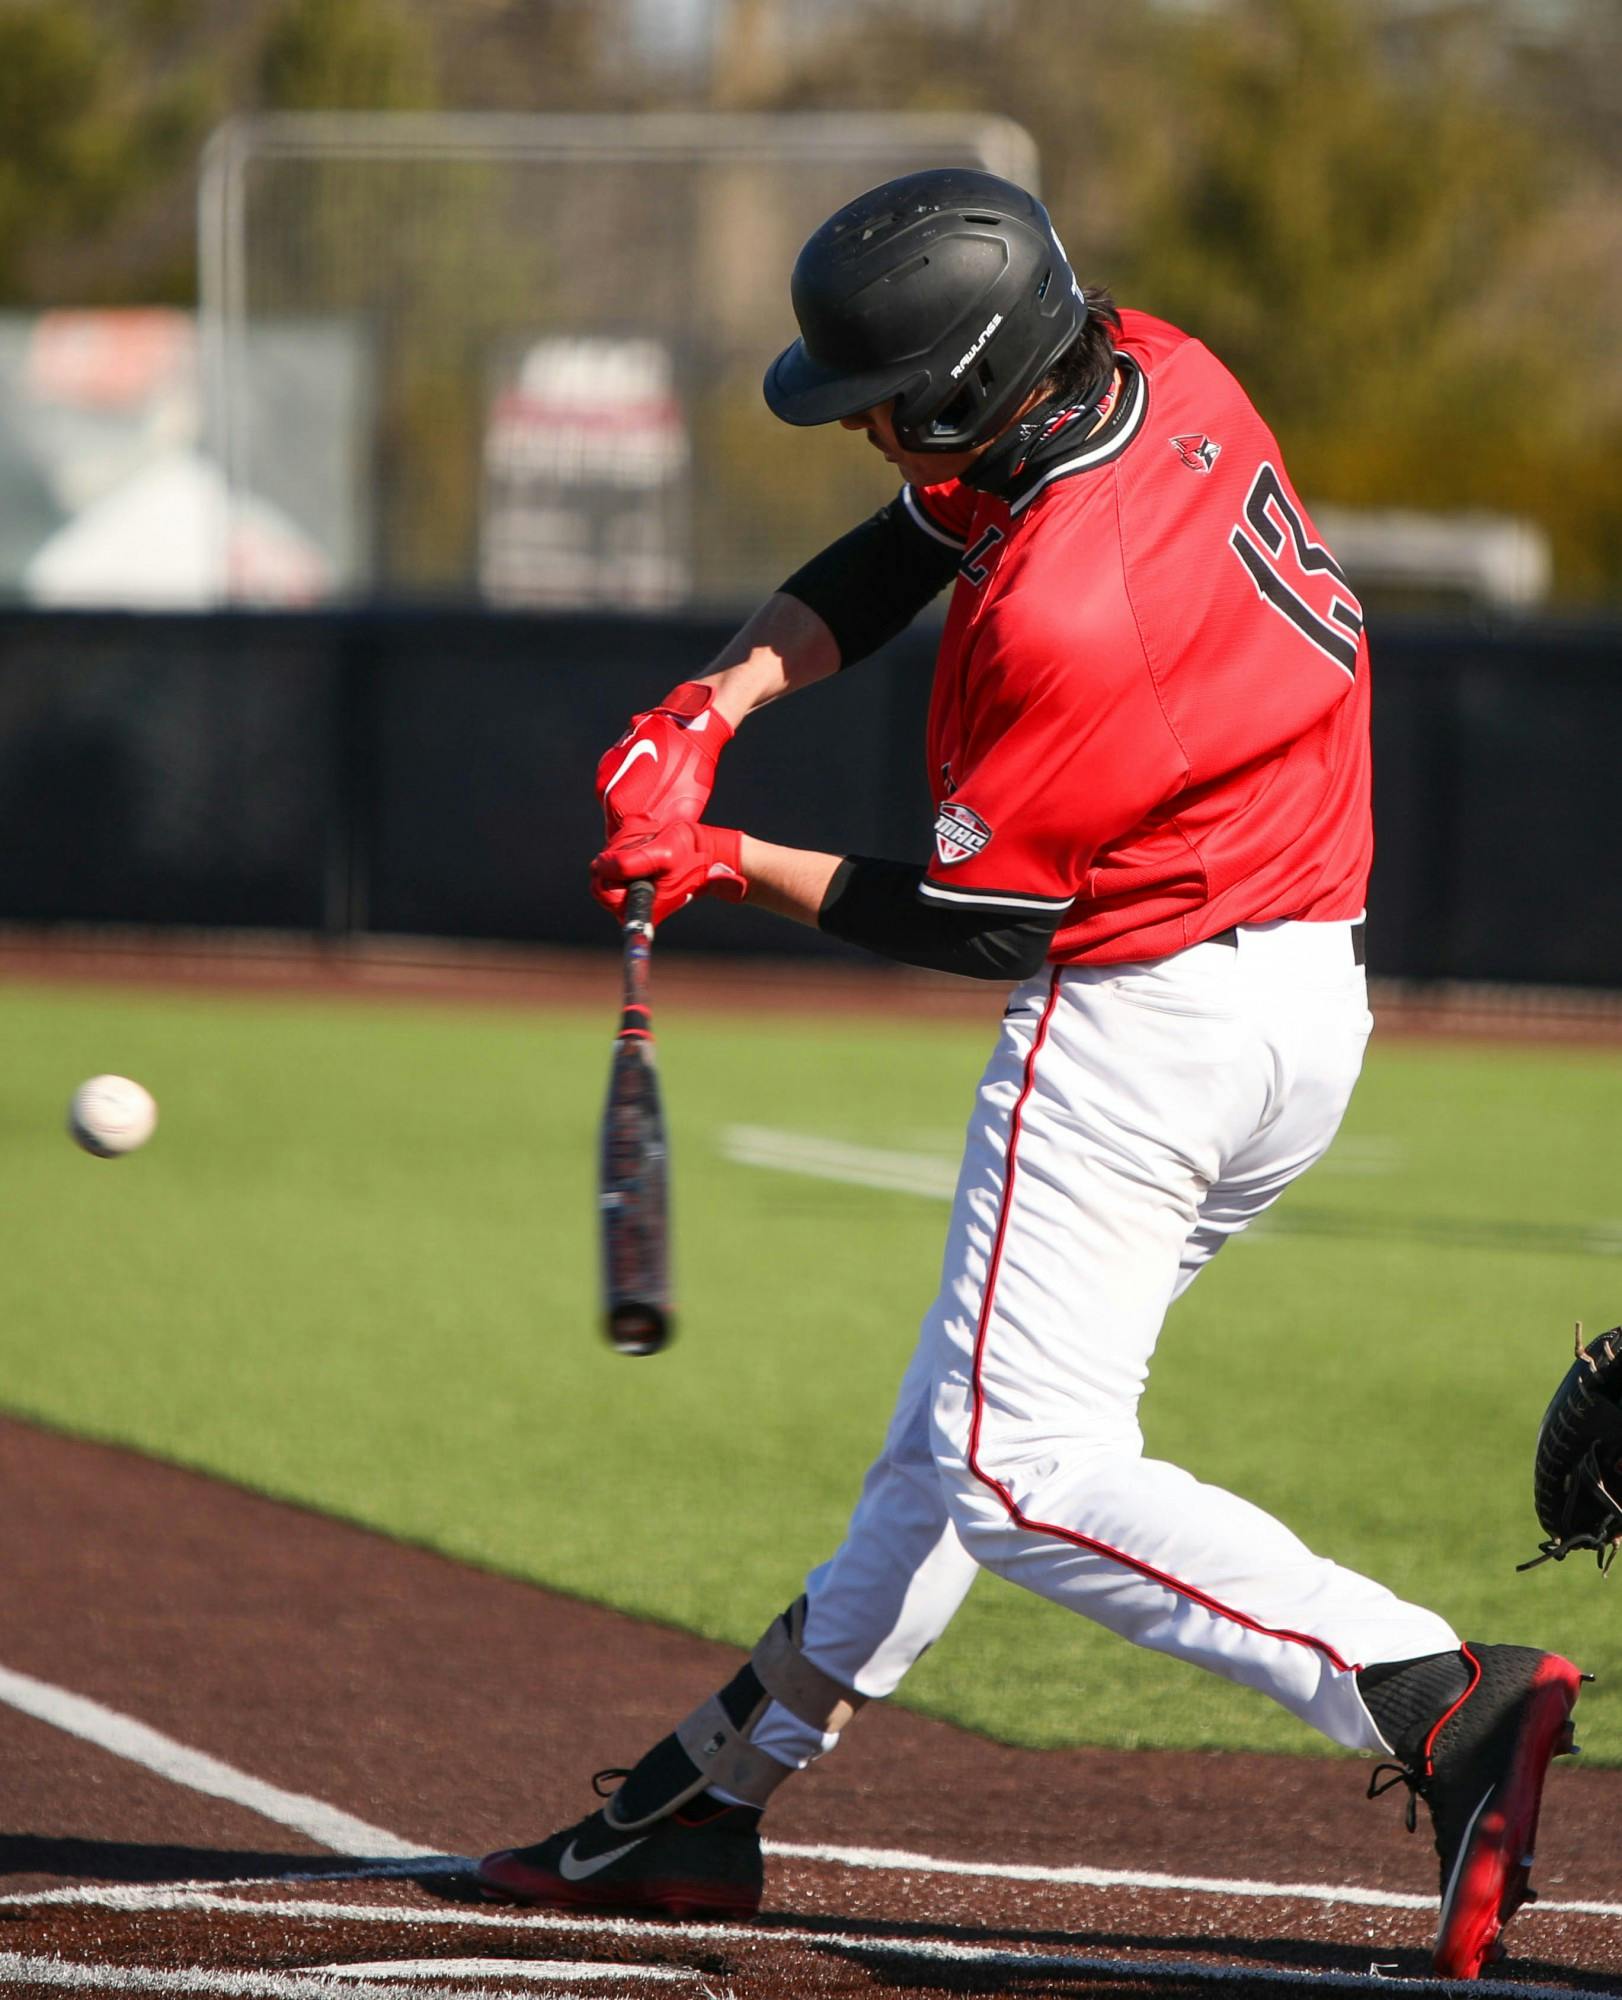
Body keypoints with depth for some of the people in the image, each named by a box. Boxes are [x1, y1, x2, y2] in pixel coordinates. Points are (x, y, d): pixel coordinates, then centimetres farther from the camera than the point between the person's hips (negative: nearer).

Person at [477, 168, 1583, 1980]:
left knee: (1022, 1472, -12)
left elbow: (976, 920, -16)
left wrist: (735, 869, -4)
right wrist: (715, 702, -2)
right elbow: (897, 557, 11)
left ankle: (1440, 1701, -25)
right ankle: (713, 1797, 29)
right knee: (964, 1423, 18)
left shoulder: (1066, 619, -28)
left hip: (1143, 1018, -10)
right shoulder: (1157, 372, -2)